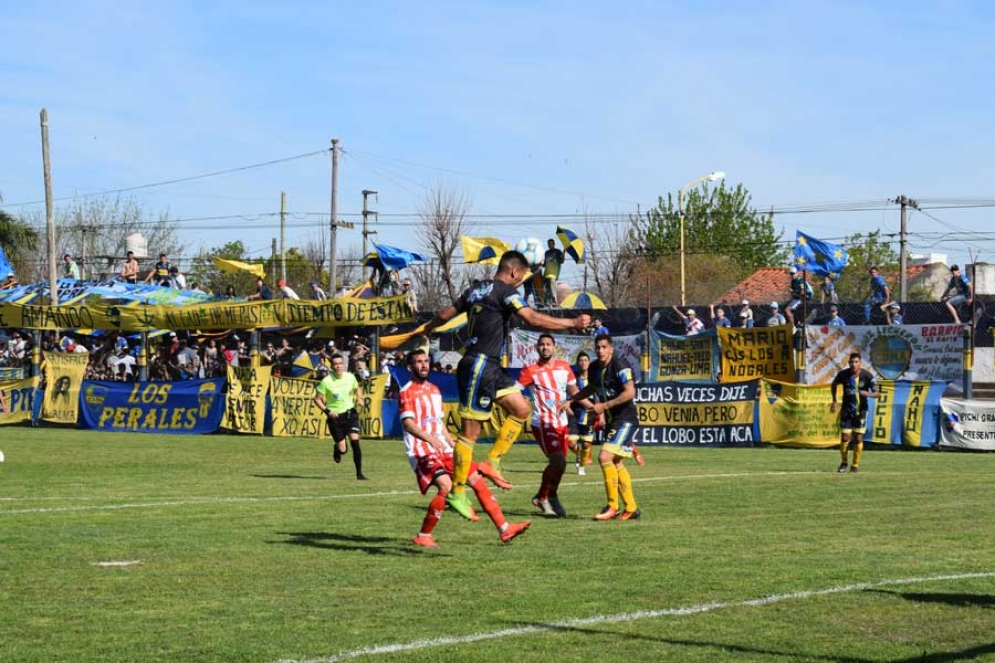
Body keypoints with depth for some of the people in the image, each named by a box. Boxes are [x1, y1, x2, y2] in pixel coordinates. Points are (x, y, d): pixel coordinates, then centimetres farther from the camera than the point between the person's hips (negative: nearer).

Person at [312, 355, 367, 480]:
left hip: (350, 413, 2)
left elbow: (357, 388, 18)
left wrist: (359, 397, -2)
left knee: (355, 440, -16)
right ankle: (337, 450, 38)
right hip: (335, 416, -2)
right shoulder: (326, 381, -13)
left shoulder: (350, 377, -3)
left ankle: (359, 473, -7)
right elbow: (317, 399, -6)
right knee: (342, 449, -3)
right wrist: (327, 411, -19)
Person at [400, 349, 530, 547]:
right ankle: (423, 536, -15)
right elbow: (407, 423, -18)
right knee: (446, 486, -27)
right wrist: (430, 438, -33)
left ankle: (504, 528, 4)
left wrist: (454, 445, 18)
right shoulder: (407, 392, -4)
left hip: (443, 449, 8)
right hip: (422, 451, -8)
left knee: (477, 479, 1)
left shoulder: (434, 390, 21)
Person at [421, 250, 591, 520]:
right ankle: (457, 493, -2)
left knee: (521, 408, 12)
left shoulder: (476, 290, 15)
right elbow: (533, 319, -22)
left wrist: (426, 330, 44)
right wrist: (572, 323, -16)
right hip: (479, 366, -10)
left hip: (490, 366, 10)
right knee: (471, 431, -5)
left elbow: (445, 313, 25)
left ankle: (492, 462, 12)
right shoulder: (505, 291, -11)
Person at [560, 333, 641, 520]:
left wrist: (604, 406, -23)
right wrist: (570, 400, 16)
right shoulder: (594, 368, 6)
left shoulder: (620, 366, -18)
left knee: (605, 457, -20)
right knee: (616, 464, 11)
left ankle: (612, 507, -11)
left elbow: (630, 393, -24)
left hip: (625, 419, -9)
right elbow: (591, 388, 26)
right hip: (610, 421, 9)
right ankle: (631, 508, 22)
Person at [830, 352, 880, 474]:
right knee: (845, 438, -3)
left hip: (861, 410, -1)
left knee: (858, 438, -4)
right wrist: (834, 401, 9)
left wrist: (869, 394, -35)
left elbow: (877, 393, -13)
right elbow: (834, 384, 13)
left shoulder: (867, 376, -14)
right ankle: (844, 463, 21)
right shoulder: (843, 374, -10)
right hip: (846, 410, 1)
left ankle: (855, 465, 13)